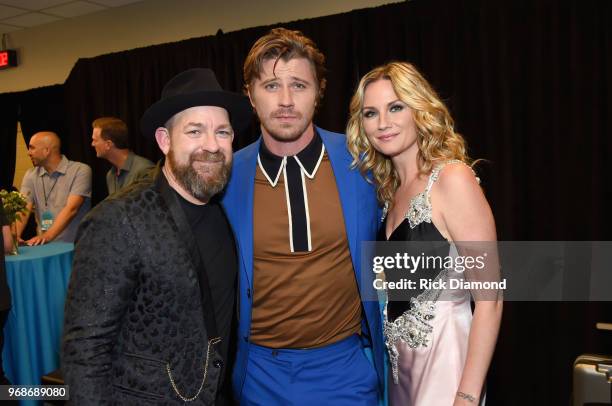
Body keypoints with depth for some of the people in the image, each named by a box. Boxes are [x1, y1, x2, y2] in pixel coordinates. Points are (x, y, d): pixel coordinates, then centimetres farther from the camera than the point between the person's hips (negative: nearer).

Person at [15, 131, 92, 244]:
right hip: (44, 246, 4)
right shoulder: (30, 176, 11)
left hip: (75, 244, -4)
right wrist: (14, 236, -19)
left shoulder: (80, 171, -5)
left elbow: (71, 209, -15)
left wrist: (47, 236, -27)